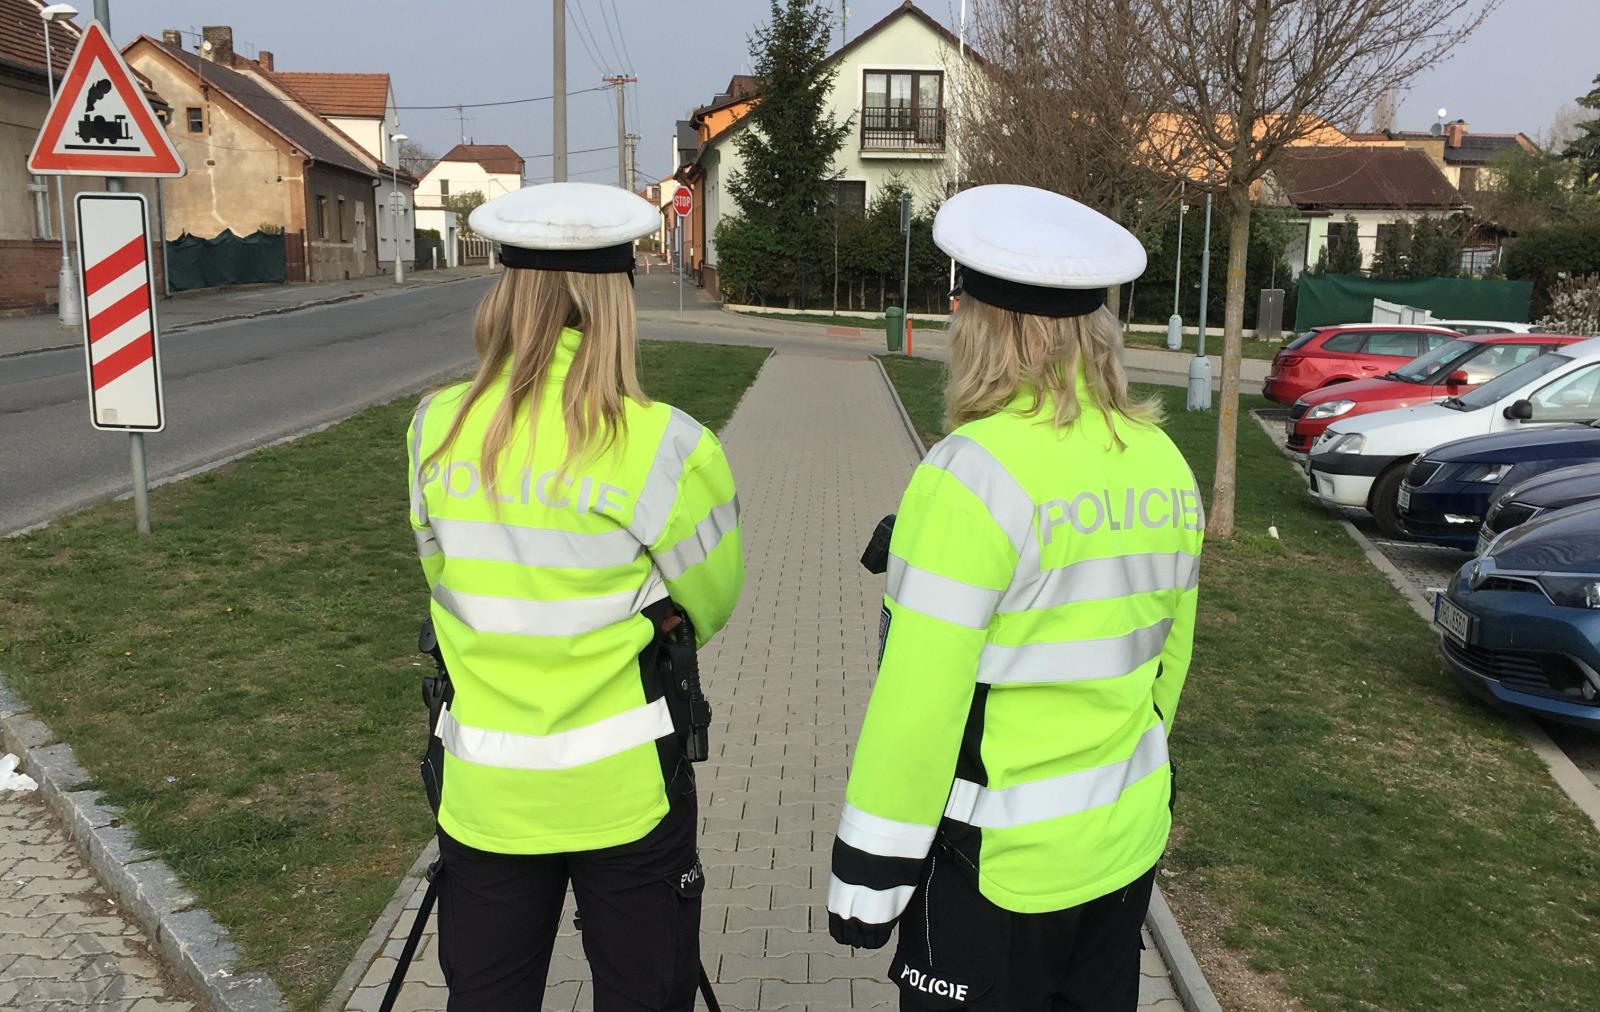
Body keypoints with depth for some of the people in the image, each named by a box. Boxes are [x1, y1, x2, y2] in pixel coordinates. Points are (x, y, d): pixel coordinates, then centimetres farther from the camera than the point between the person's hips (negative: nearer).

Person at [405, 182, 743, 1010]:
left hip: (486, 792, 3)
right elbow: (709, 604, -3)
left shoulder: (436, 429, -7)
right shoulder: (663, 448, -17)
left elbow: (443, 577, 5)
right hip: (624, 789, -3)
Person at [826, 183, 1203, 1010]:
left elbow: (919, 699, -22)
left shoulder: (976, 474, -22)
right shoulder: (1163, 463, 0)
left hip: (998, 864, -7)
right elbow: (1169, 656, 10)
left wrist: (871, 873, -13)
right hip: (1128, 843, 7)